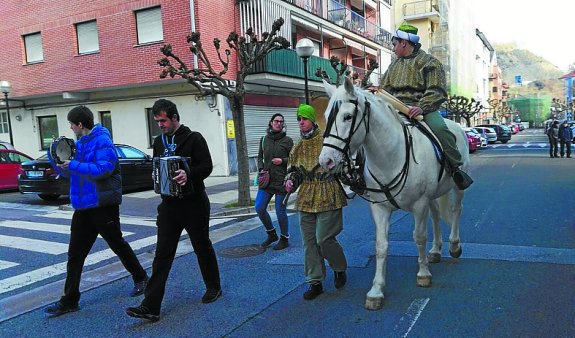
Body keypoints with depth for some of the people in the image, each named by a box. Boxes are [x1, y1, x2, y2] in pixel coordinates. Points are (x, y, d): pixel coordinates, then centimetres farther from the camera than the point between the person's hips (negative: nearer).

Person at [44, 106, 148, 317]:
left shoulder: (102, 141, -14)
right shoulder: (79, 142, 12)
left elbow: (104, 169, -26)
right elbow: (70, 170, 20)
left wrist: (74, 166, -22)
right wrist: (57, 159, 2)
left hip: (103, 205, -8)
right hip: (83, 206, 8)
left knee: (118, 245, 8)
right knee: (75, 254, 6)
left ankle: (140, 278, 30)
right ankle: (69, 301, 13)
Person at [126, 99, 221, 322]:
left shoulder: (194, 138, -8)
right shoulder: (159, 141, 10)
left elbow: (207, 166, -14)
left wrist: (188, 174, -31)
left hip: (194, 203, -4)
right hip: (169, 204, 5)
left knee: (203, 248, 12)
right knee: (162, 254, 1)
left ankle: (213, 287, 34)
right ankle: (151, 306, 1)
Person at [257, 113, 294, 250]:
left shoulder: (287, 140, -2)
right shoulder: (264, 139, 9)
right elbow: (260, 157, 16)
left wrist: (283, 161, -14)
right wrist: (261, 169, 0)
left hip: (281, 181, -4)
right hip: (266, 180, 4)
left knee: (280, 210, 1)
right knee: (259, 208, 0)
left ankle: (284, 239, 20)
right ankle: (271, 234, 23)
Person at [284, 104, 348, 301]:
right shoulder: (298, 147, 11)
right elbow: (293, 170, 20)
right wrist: (290, 181, 1)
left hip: (328, 197, -6)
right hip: (305, 199, 6)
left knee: (324, 239, -7)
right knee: (309, 242, 7)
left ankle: (340, 269, 24)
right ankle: (315, 282, 19)